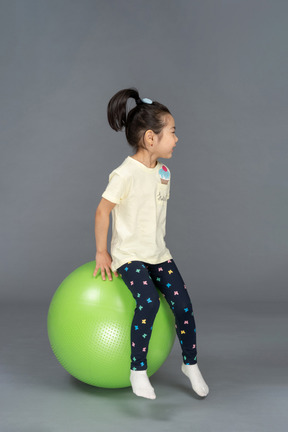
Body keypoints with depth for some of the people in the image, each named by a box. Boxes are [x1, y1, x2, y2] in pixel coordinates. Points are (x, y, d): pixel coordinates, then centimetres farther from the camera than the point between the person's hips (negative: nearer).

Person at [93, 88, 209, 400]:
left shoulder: (163, 171, 5)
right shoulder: (126, 173, -18)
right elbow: (103, 211, -14)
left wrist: (156, 245, 17)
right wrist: (101, 252, -9)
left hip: (158, 252, 7)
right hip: (129, 254, -6)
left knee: (182, 303, -3)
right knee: (149, 302, -25)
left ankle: (190, 364, 19)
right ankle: (138, 370, -7)